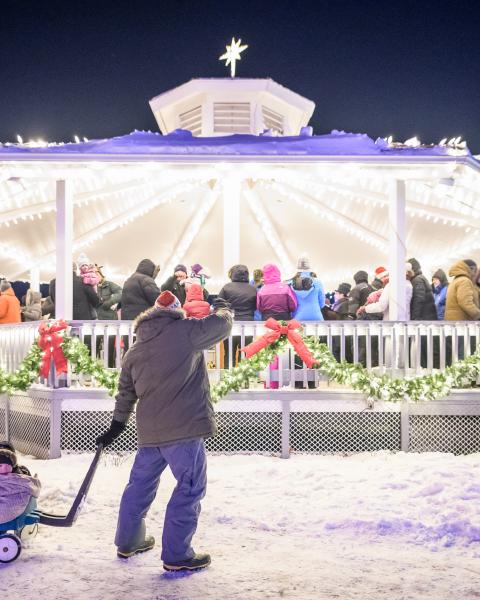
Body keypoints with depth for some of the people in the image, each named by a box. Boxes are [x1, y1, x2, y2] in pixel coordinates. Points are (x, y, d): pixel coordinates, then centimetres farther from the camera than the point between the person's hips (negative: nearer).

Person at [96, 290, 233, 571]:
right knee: (190, 489, 3)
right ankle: (177, 556, 8)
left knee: (141, 484, 21)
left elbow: (126, 394, 18)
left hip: (149, 431, 7)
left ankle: (128, 541, 35)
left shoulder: (135, 351, 12)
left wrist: (116, 427, 28)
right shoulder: (184, 331, -7)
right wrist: (223, 308, 26)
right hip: (184, 430, -7)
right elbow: (222, 325, 4)